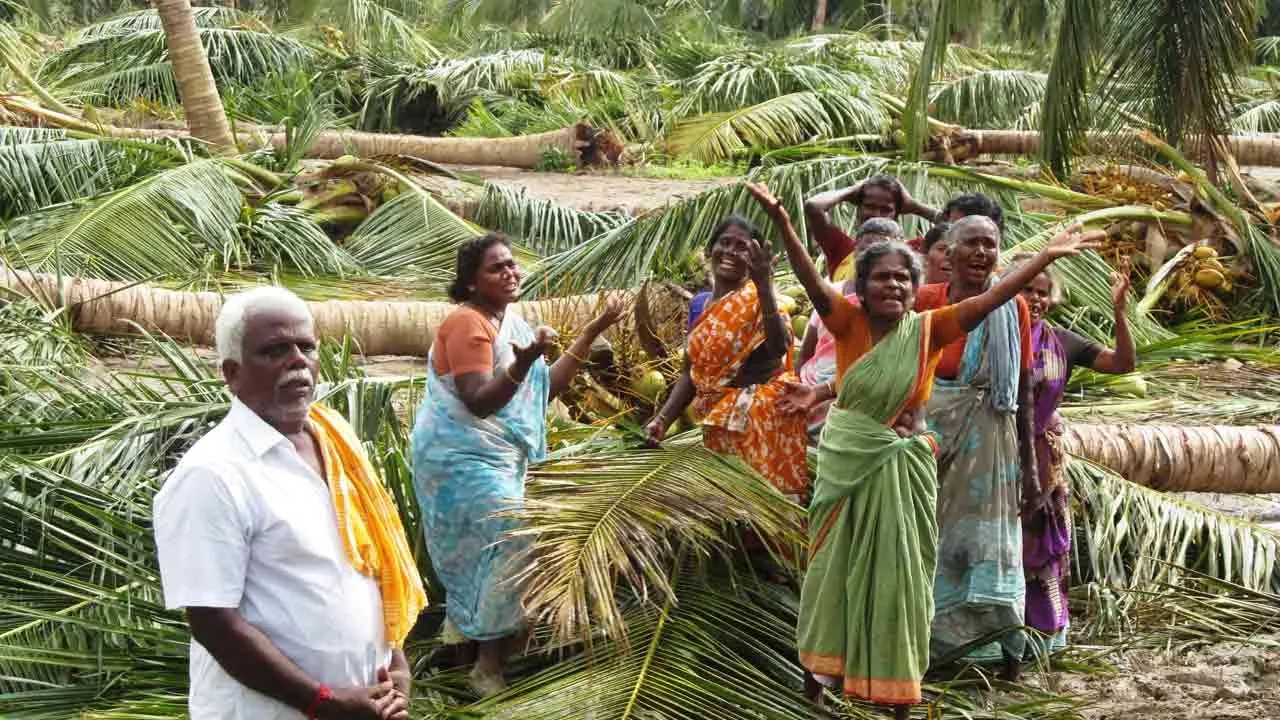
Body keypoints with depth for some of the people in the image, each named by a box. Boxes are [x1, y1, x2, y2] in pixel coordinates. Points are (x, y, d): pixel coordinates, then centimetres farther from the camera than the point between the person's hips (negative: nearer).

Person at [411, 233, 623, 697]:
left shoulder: (511, 320, 10)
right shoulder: (468, 323, -17)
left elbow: (545, 388, 9)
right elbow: (479, 402, -27)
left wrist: (592, 333, 6)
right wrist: (521, 364, -42)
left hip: (494, 458, 9)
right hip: (463, 458, -9)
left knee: (481, 546, 16)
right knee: (514, 542, -15)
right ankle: (489, 667, -7)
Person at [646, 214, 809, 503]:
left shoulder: (756, 298, -10)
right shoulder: (701, 306, 9)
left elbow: (779, 348, -29)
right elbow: (691, 372, 13)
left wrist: (764, 285, -35)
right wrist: (663, 419, 1)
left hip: (762, 420, -6)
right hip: (719, 425, 7)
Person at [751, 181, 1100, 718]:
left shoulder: (928, 329, -5)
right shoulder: (848, 322, -8)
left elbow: (989, 299, -11)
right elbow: (811, 281, -23)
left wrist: (1045, 257, -20)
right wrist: (781, 222, -38)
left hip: (903, 463, 1)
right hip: (848, 460, -1)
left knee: (897, 565, 8)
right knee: (841, 560, 11)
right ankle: (832, 661, 27)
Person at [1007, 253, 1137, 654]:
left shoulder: (1060, 342, 1)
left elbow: (1123, 363, -3)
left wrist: (1119, 311, -15)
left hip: (1044, 458, 3)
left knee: (1043, 538, 9)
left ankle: (1046, 628, 22)